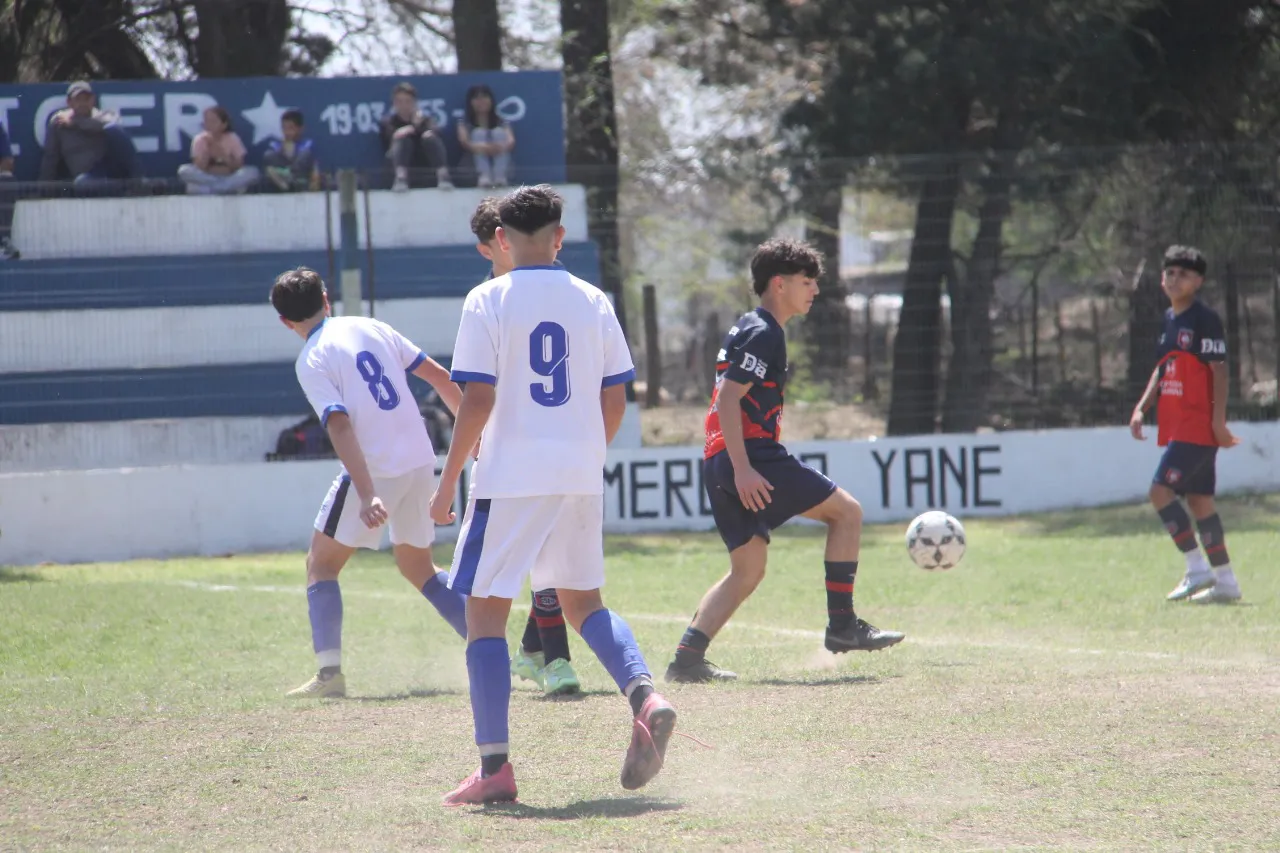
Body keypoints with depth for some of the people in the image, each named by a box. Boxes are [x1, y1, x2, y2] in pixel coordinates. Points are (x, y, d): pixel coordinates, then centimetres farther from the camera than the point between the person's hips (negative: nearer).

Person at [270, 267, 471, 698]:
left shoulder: (312, 360, -6)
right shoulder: (370, 327, 12)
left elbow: (341, 426, -19)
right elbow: (439, 377, 10)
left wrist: (367, 496, -26)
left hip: (374, 469, -6)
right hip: (421, 462, 6)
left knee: (321, 565, 9)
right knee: (418, 568, 23)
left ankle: (330, 671, -5)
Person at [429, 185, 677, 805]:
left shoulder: (488, 301, -6)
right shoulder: (593, 302, 6)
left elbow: (477, 400, -11)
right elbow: (615, 400, 8)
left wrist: (448, 479, -4)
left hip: (510, 477, -5)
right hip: (581, 476, 5)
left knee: (485, 611, 1)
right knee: (582, 601, 20)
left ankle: (494, 767, -5)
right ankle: (645, 696, -5)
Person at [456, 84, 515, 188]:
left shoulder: (500, 122, 11)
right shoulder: (465, 124, 9)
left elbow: (511, 141, -8)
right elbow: (463, 141, -12)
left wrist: (502, 147, -34)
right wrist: (479, 148, -37)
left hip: (501, 167, 1)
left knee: (498, 132, -19)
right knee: (479, 133, -21)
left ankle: (500, 177, -36)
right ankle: (484, 176, -43)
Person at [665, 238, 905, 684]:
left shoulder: (750, 328, 21)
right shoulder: (763, 334, -10)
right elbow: (728, 398, -19)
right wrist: (743, 469, -24)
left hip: (721, 462, 10)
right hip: (750, 455, -10)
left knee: (748, 570, 11)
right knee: (846, 510, 0)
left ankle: (687, 656, 0)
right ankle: (842, 625, 0)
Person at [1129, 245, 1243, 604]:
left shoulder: (1205, 319, -10)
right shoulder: (1169, 320, 16)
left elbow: (1219, 370, -14)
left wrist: (1219, 419, -19)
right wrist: (1142, 407, 14)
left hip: (1198, 424, -9)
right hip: (1175, 426, 9)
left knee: (1161, 490, -16)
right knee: (1199, 500, 9)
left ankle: (1197, 568, -11)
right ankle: (1225, 582, 12)